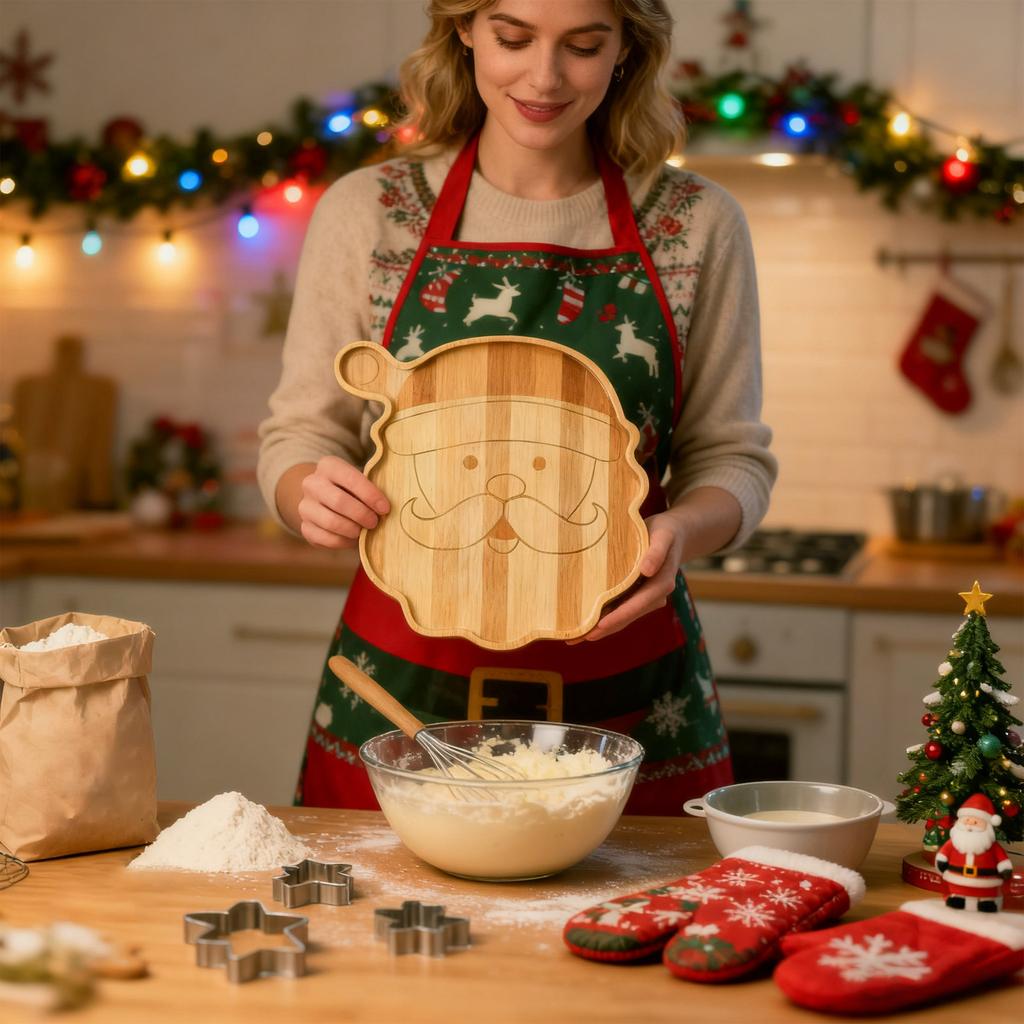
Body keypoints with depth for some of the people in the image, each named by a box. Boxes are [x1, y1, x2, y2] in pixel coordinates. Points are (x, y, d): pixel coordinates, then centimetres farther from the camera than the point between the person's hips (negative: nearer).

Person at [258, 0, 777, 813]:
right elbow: (300, 434, 6)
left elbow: (733, 454, 5)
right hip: (400, 685, 0)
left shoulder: (698, 225, 2)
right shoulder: (364, 213, 2)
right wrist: (310, 493, -17)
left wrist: (683, 527, -17)